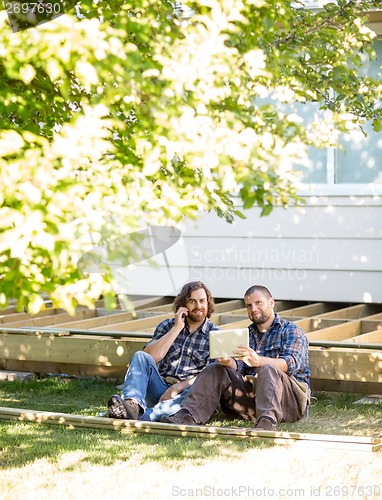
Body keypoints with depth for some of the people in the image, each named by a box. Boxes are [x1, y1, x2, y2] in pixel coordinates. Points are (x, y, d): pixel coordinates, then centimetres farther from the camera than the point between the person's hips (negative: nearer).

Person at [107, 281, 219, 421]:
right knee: (140, 357, -22)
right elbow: (150, 357, -3)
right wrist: (176, 328, -6)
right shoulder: (167, 326, 15)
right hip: (159, 388, 3)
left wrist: (178, 387, -20)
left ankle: (143, 418, -57)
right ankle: (132, 405, -49)